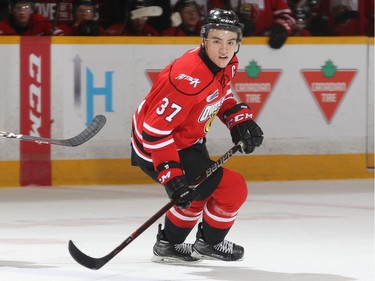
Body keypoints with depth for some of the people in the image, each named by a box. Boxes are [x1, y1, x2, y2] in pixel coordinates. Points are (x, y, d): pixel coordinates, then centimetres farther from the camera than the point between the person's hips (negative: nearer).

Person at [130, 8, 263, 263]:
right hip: (154, 148, -10)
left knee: (199, 191, 31)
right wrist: (171, 174, -34)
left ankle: (168, 245, 47)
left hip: (188, 141, 10)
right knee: (233, 189, -9)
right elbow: (156, 129, -32)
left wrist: (240, 118, 3)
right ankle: (208, 244, 15)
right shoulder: (189, 78, -34)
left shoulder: (227, 64, -5)